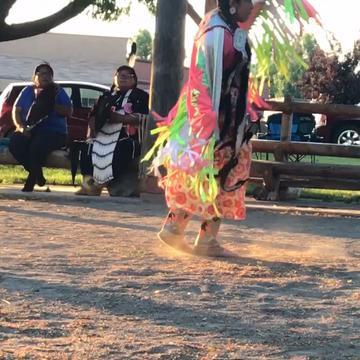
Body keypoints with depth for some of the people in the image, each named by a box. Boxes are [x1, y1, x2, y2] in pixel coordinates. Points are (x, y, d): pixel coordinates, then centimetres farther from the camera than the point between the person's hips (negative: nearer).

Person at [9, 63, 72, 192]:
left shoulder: (58, 91, 12)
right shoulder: (28, 91, 17)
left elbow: (69, 111, -1)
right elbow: (16, 110, 7)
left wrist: (52, 106, -15)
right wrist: (21, 127, -12)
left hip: (53, 131, -3)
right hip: (29, 130, 3)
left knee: (37, 146, -36)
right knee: (15, 143, -30)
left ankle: (31, 180, -14)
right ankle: (38, 174, -10)